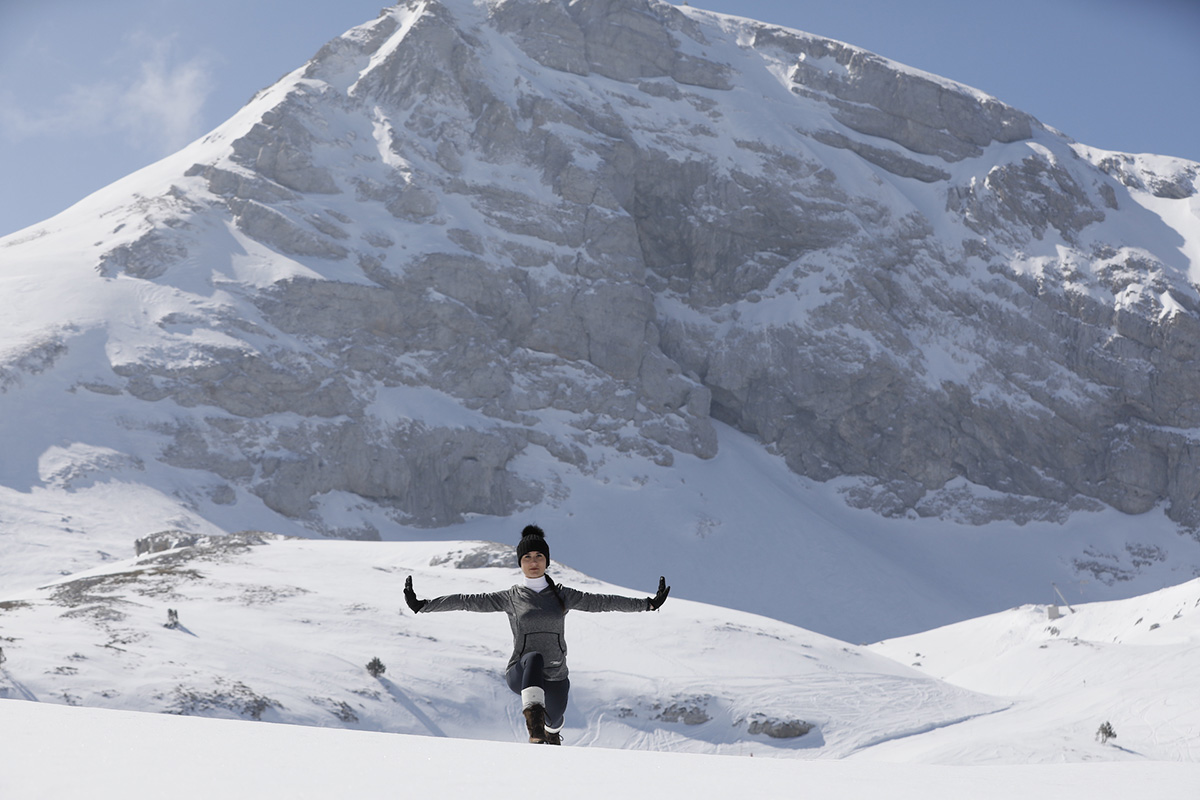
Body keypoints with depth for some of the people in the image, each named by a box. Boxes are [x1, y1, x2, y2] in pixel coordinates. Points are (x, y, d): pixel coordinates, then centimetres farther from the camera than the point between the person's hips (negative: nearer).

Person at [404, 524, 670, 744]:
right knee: (534, 658, -37)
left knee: (554, 718, 25)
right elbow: (468, 601, -2)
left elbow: (603, 602, 7)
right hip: (521, 674, -3)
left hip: (556, 677, 3)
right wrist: (423, 605, -8)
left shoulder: (562, 595, 5)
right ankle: (534, 719, -46)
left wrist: (648, 604, 5)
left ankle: (551, 734, 64)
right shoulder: (510, 598, 1)